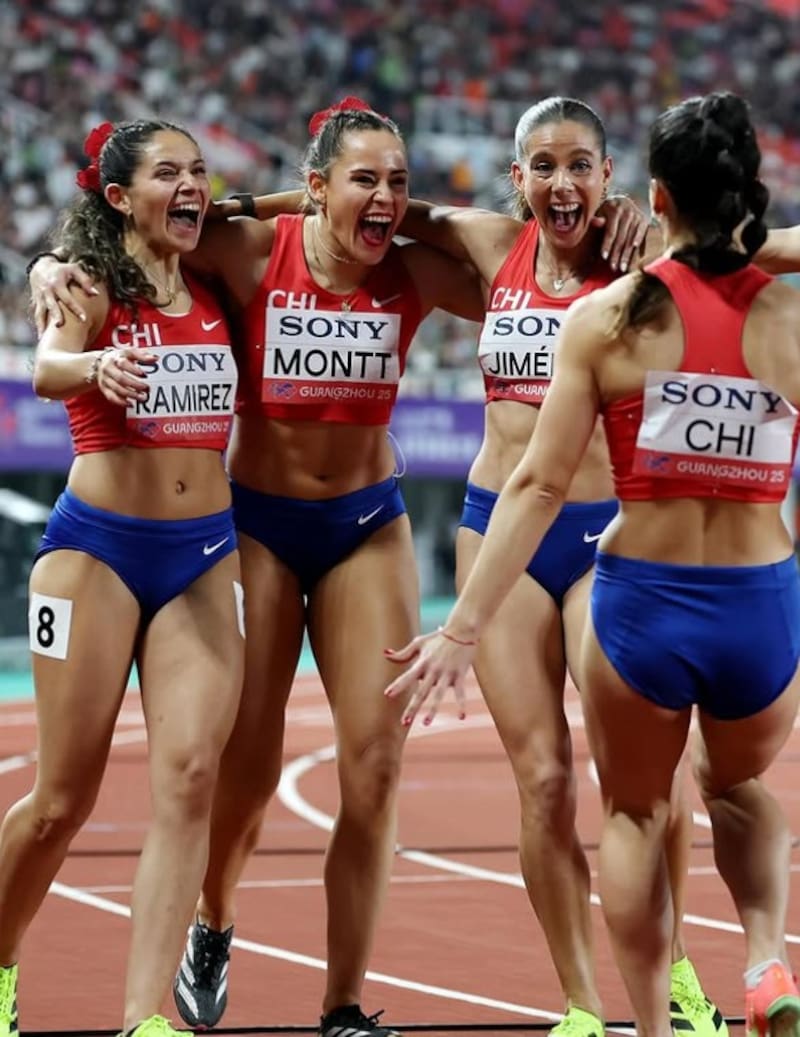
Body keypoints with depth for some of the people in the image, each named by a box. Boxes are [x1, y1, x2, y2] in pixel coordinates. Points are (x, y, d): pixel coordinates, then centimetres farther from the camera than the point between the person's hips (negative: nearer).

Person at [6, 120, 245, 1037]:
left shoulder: (214, 293, 10)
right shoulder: (93, 287, -6)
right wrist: (96, 365, -49)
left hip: (205, 554, 4)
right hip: (97, 546, -4)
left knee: (189, 778, -10)